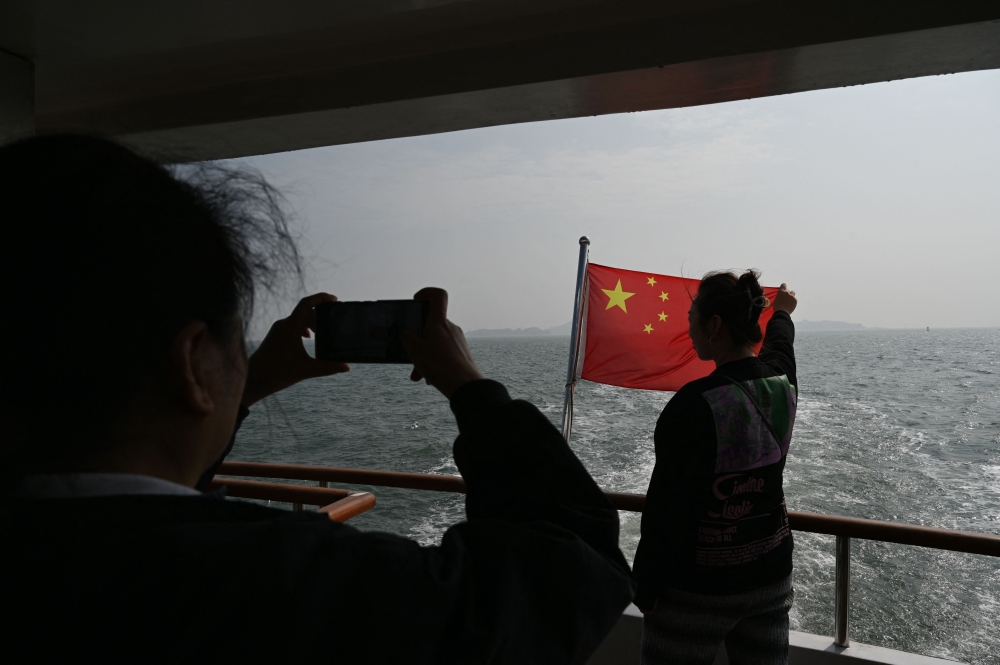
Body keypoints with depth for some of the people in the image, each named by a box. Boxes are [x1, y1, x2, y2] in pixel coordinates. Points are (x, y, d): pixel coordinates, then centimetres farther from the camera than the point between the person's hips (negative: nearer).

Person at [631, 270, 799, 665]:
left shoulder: (697, 403, -25)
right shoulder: (782, 383, -4)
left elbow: (668, 507, -21)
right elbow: (780, 345, 22)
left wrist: (645, 586, -10)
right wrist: (782, 312, 43)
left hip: (698, 588, -6)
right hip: (771, 573, 7)